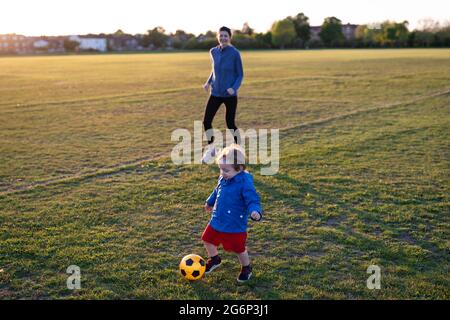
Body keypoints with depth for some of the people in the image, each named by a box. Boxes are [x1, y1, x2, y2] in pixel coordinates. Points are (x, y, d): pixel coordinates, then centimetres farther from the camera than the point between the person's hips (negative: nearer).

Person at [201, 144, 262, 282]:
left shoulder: (245, 183, -24)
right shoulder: (223, 179, -1)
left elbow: (253, 200, -26)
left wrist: (255, 211, -47)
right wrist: (210, 202, 35)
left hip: (235, 226, -7)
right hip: (217, 222, 7)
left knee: (239, 249, 7)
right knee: (207, 239, 19)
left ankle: (246, 268, 37)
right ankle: (214, 259, 48)